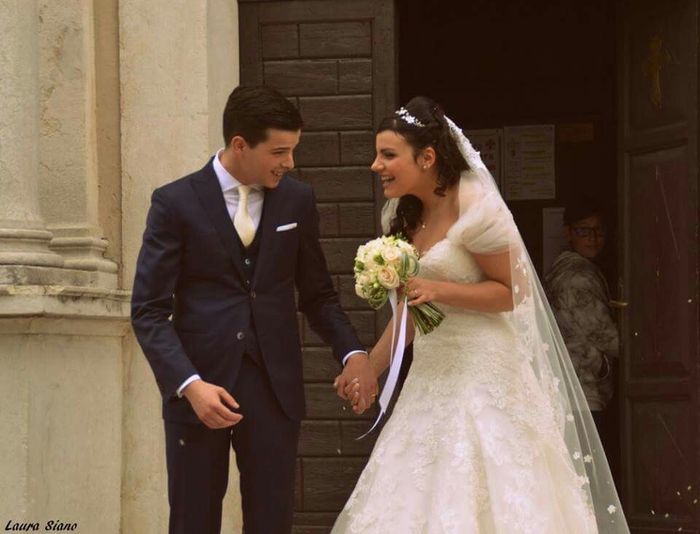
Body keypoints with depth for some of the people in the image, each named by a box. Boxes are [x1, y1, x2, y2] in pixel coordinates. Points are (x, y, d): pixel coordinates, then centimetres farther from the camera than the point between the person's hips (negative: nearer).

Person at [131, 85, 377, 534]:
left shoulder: (297, 201, 6)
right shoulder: (176, 203, -4)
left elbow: (317, 293, 15)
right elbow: (149, 310, -6)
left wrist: (352, 351, -4)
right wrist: (189, 384, -19)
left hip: (274, 388, 3)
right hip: (198, 389, -2)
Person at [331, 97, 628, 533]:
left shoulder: (475, 207, -13)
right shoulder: (408, 216, 11)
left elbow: (510, 291, -12)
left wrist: (440, 290, -23)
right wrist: (369, 368, 13)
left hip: (481, 373, -8)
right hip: (432, 375, 8)